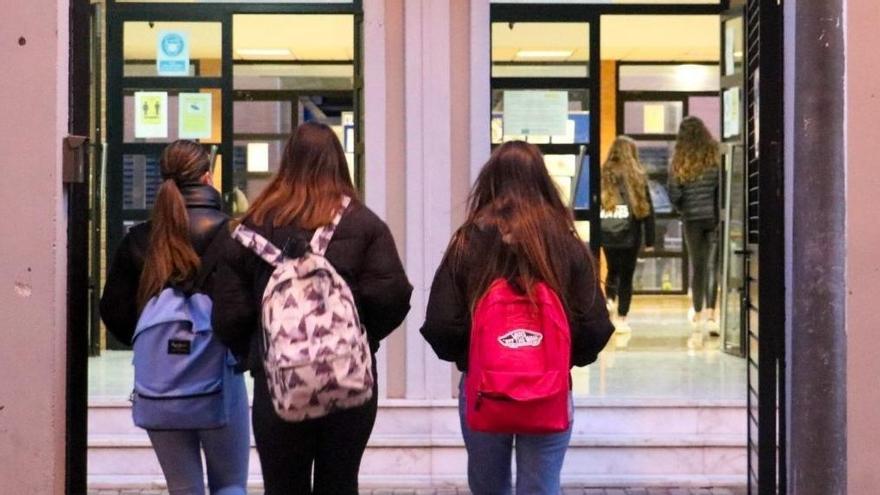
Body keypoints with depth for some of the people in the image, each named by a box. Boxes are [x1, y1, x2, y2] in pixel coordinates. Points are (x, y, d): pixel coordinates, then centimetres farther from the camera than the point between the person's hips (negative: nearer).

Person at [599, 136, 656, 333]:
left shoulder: (603, 176, -2)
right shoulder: (637, 176, -3)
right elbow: (647, 209, -1)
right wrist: (650, 239, 5)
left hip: (606, 235, 2)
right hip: (629, 236, -1)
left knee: (612, 271, 24)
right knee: (626, 276, 8)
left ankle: (610, 300, 6)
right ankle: (621, 319, 9)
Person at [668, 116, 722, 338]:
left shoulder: (679, 161, -2)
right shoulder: (715, 156, -6)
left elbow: (674, 195, -3)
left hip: (692, 219, 1)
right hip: (713, 216, -1)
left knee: (696, 264, 11)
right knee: (713, 264, 2)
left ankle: (698, 313, 19)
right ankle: (710, 313, -8)